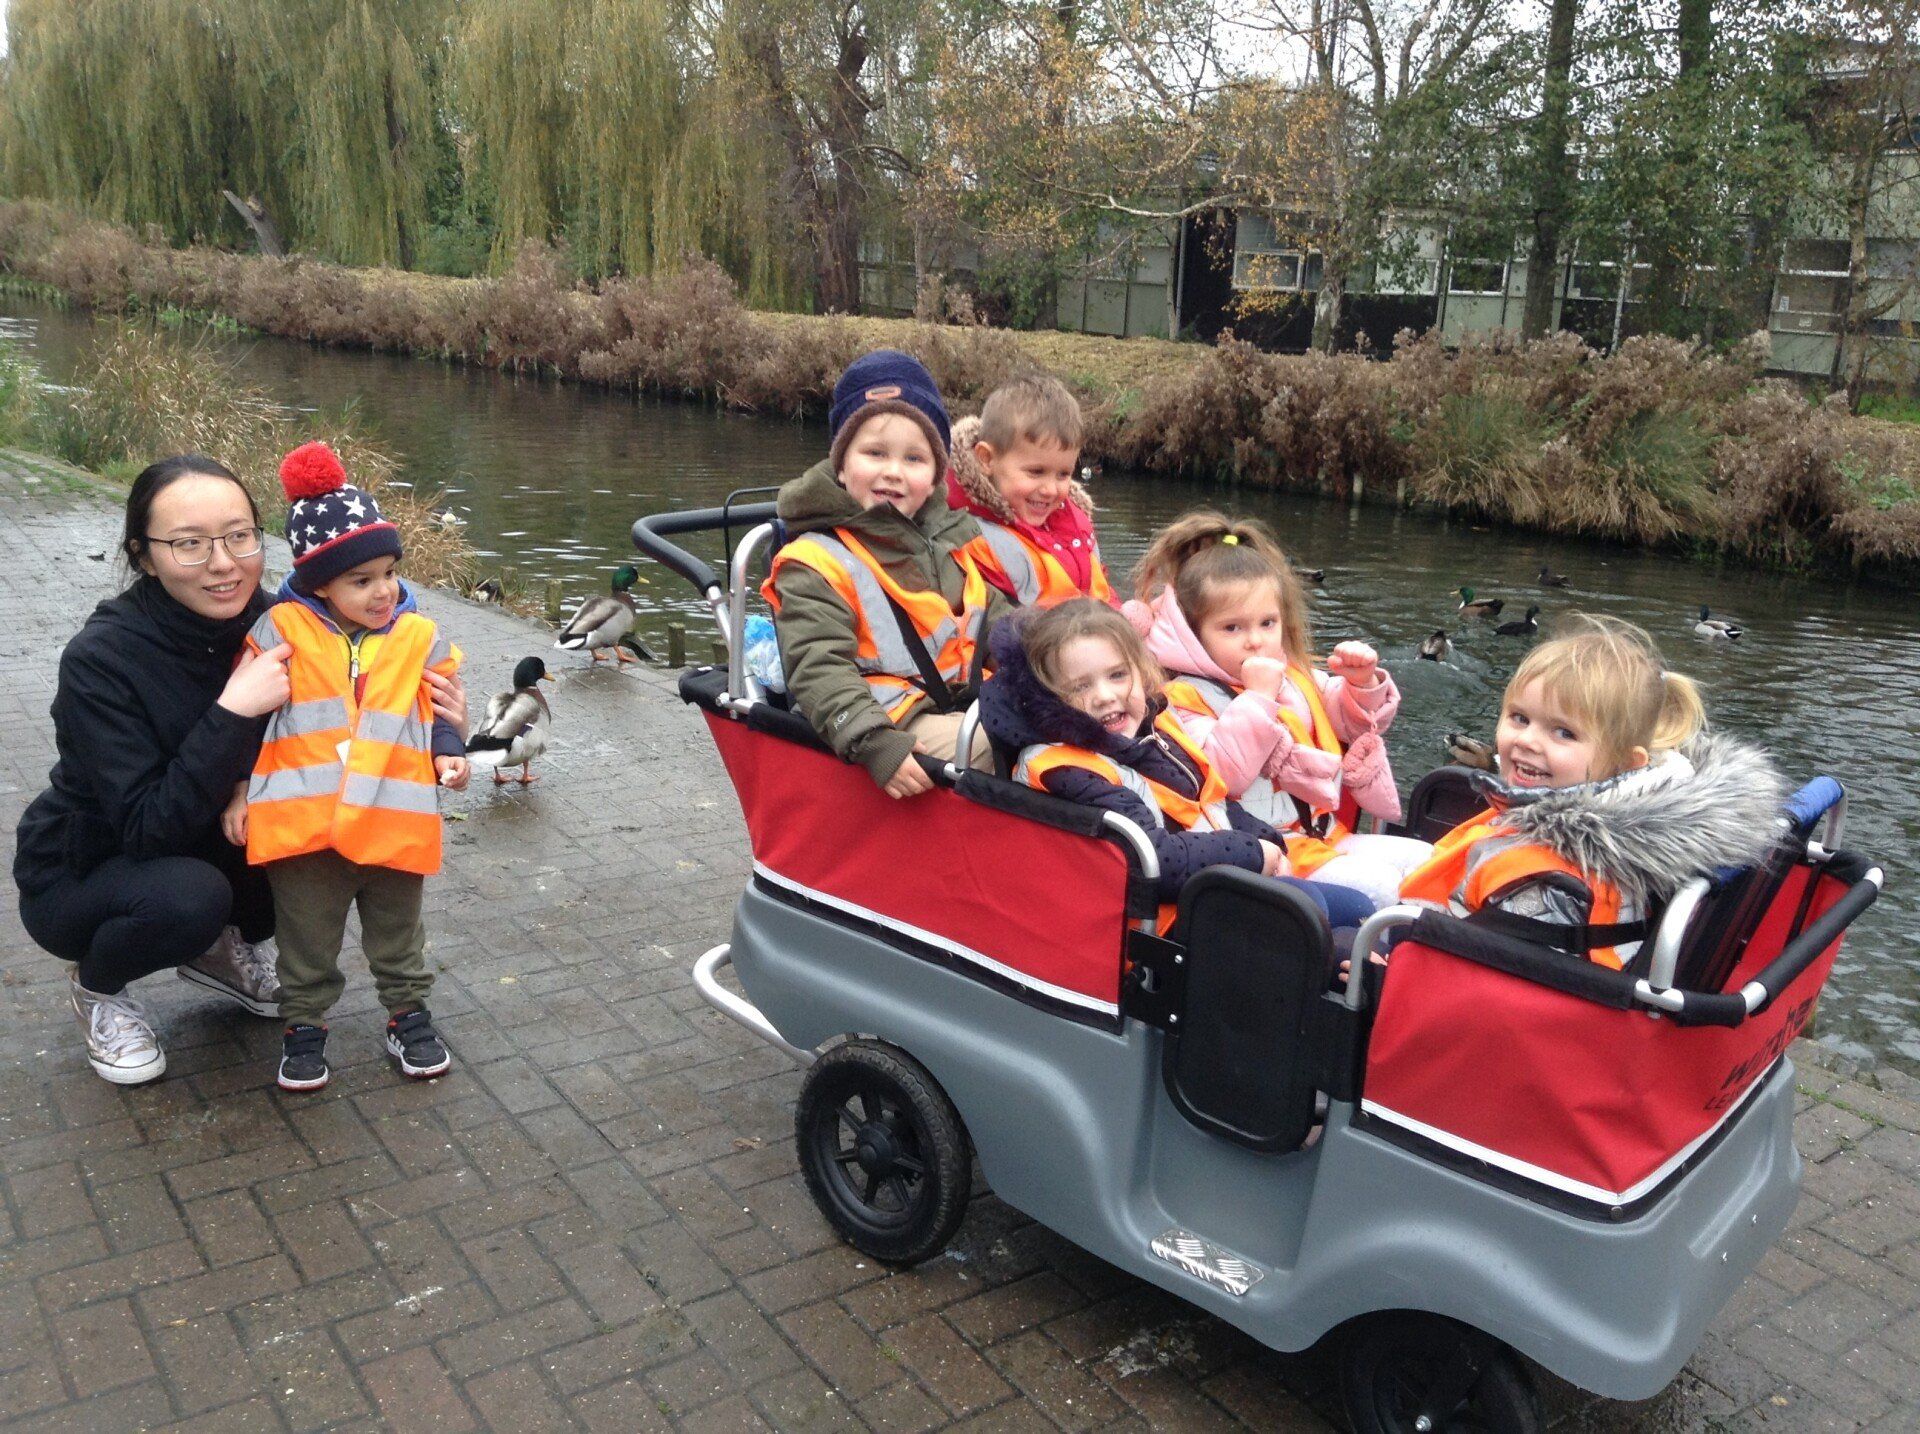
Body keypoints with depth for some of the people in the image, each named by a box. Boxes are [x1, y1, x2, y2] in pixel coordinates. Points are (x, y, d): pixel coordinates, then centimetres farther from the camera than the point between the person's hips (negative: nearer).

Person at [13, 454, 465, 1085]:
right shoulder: (100, 659, -27)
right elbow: (148, 828, -30)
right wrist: (232, 713, -40)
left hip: (211, 852, 5)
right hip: (78, 874, -5)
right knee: (189, 895, -34)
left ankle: (225, 950, 9)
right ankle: (96, 988, 0)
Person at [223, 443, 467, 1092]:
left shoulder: (419, 637, 0)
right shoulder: (282, 630, -5)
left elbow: (441, 711, 11)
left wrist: (449, 756, -6)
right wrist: (239, 791, 2)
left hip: (392, 820, 1)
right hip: (301, 823, -1)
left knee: (397, 937, 17)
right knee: (307, 941, 14)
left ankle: (408, 1013, 35)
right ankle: (304, 1025, 32)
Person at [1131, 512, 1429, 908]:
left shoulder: (1296, 678, 14)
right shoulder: (1188, 699, -10)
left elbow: (1357, 722, 23)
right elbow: (1220, 775, -25)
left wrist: (1363, 682, 1)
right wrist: (1257, 697, -26)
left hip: (1328, 835, 8)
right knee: (1378, 885, -23)